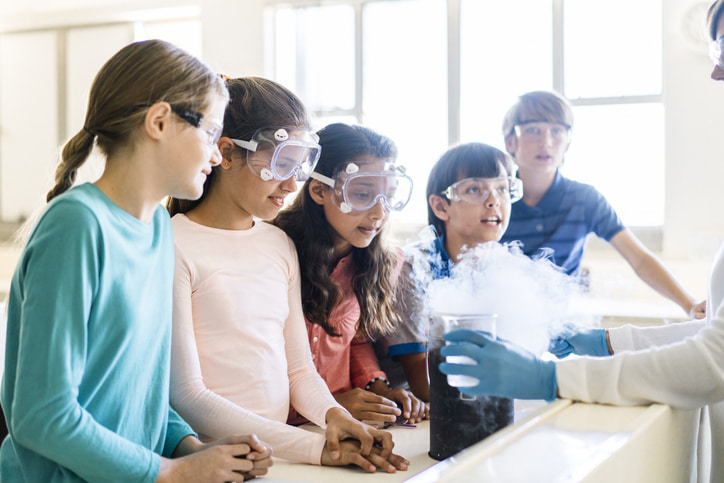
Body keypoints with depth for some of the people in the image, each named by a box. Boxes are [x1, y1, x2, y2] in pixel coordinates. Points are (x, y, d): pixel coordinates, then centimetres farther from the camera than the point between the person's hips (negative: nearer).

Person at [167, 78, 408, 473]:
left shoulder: (281, 245, 13)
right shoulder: (174, 247, -10)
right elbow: (186, 397, -15)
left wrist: (333, 414, -7)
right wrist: (313, 446, -19)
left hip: (280, 454, 6)